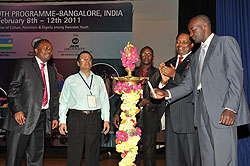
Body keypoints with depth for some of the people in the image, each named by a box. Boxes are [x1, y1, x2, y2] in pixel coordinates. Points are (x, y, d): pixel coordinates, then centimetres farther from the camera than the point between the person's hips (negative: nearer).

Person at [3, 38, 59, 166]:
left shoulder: (51, 71, 18)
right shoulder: (24, 64, 1)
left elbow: (54, 96, 18)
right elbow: (13, 89, -7)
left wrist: (55, 116, 11)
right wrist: (17, 110, -17)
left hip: (40, 118, 6)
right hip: (23, 117, -5)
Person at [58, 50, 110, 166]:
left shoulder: (99, 80, 16)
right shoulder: (71, 80, 11)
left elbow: (105, 101, 12)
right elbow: (63, 102, 8)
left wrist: (106, 120, 3)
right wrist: (62, 121, -2)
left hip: (95, 118, 2)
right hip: (76, 117, -1)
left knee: (93, 153, 6)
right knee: (74, 153, -2)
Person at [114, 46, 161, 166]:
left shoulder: (156, 73, 4)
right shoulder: (133, 73, 13)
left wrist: (147, 101, -16)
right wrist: (117, 113, 8)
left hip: (149, 117, -3)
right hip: (132, 116, 3)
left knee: (149, 151, 2)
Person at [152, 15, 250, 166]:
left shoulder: (226, 42, 3)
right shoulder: (196, 56, 25)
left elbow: (236, 77, -7)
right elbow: (188, 84, 18)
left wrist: (230, 108, -18)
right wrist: (166, 93, 2)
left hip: (223, 113, -7)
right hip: (203, 113, 7)